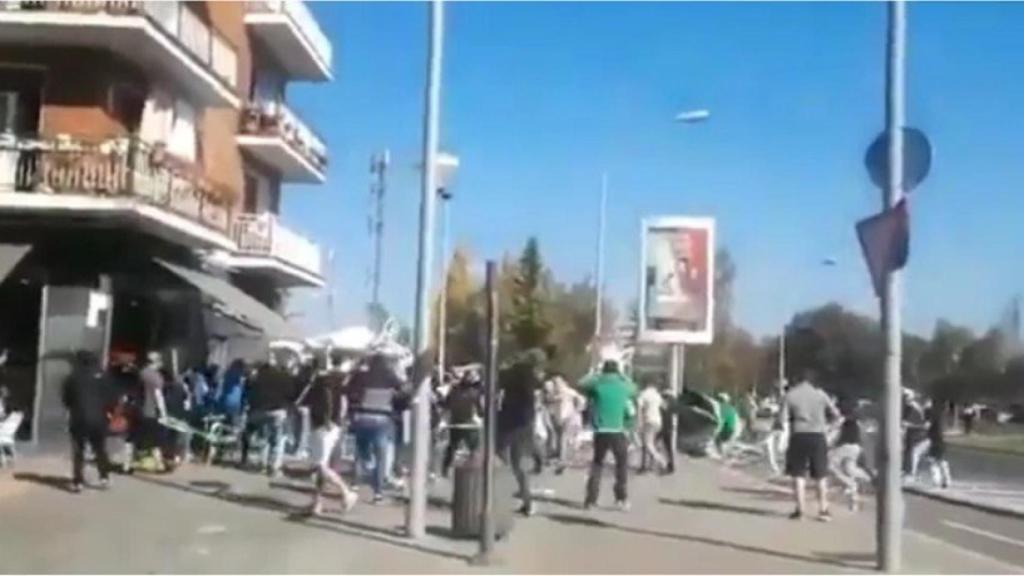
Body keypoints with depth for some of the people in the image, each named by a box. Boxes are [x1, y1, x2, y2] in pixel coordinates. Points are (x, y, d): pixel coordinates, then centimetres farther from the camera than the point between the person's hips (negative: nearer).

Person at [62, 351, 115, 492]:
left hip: (79, 419, -1)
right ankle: (104, 476, 9)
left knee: (78, 451, 4)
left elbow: (66, 400, 4)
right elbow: (110, 399, 2)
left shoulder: (73, 378, -1)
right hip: (98, 419, 1)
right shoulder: (102, 377, 2)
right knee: (100, 449, 15)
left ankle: (78, 481, -2)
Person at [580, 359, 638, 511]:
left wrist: (597, 375, 22)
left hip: (600, 432, 1)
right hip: (618, 432, -1)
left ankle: (591, 499, 8)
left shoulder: (597, 385, -2)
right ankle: (621, 498, 8)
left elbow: (582, 386, 17)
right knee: (622, 464, 14)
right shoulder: (623, 386, 2)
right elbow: (634, 390, 24)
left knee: (597, 463, 14)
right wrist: (622, 376, 26)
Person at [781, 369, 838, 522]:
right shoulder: (820, 393, 2)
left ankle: (800, 510, 3)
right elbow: (834, 414, 3)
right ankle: (823, 509, 10)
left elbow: (783, 417, -7)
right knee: (821, 476, 10)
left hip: (799, 436, -1)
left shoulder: (790, 395, -2)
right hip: (818, 436, 1)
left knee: (798, 475, 5)